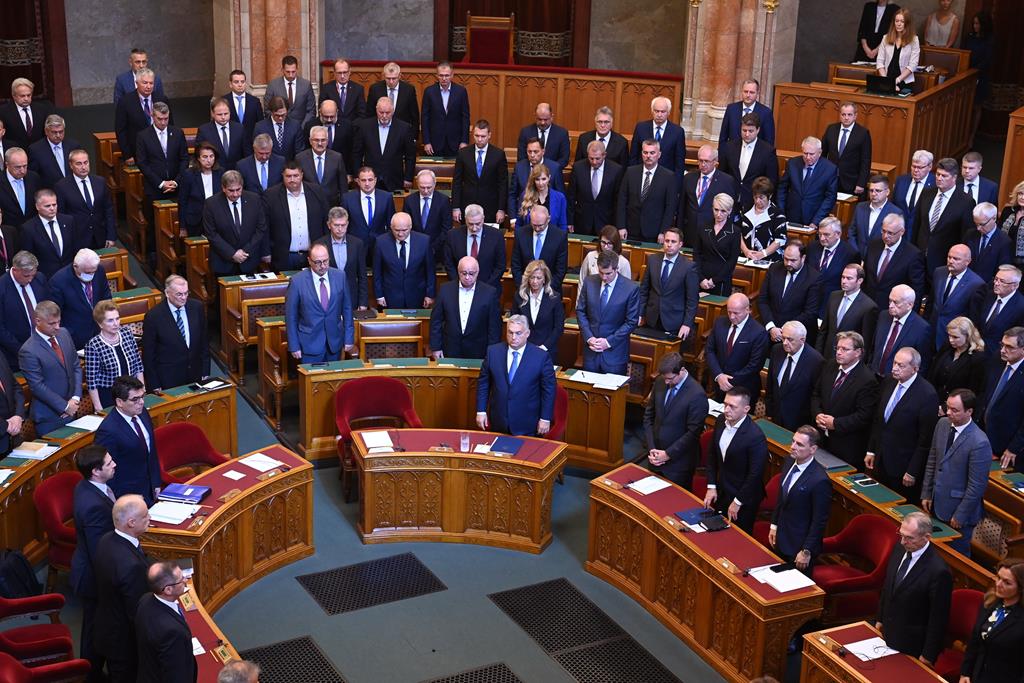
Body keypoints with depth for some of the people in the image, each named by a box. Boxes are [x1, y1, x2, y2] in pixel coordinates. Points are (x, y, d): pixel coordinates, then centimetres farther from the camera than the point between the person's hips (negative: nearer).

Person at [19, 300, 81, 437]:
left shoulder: (64, 334, 3)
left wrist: (75, 398, -4)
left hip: (71, 410, 6)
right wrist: (65, 406, -13)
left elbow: (76, 367, 7)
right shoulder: (28, 351, -17)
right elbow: (37, 386, -16)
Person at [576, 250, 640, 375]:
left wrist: (609, 341, -12)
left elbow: (631, 322, -8)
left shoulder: (631, 289, -12)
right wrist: (589, 337, -7)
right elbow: (580, 311, 6)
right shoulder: (589, 282, -1)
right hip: (591, 349, 3)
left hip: (615, 352, -3)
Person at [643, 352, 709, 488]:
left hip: (679, 462, -5)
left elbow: (693, 432, -17)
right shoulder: (660, 382, -1)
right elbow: (648, 416, 5)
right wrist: (651, 448, -4)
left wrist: (668, 454, -15)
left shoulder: (697, 395, -19)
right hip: (656, 457, 5)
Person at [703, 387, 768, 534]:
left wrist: (737, 502, -14)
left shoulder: (756, 436, -27)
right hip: (721, 492, 6)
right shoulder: (721, 421, -6)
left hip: (743, 499, -6)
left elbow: (755, 474, -21)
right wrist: (711, 487, 2)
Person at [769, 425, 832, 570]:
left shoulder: (820, 480, -27)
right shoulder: (789, 462, -3)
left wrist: (807, 551, -17)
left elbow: (819, 520, -21)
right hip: (782, 539, 7)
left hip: (800, 543, -7)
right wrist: (774, 525, 13)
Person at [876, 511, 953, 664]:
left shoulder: (938, 571, -28)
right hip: (888, 634, 7)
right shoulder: (899, 549, -6)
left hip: (912, 645, -7)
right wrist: (880, 619, 16)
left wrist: (928, 655, -13)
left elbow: (938, 619, -20)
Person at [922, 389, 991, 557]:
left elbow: (976, 486, -19)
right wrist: (926, 493, 10)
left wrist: (960, 516, -12)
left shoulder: (979, 443, -25)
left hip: (959, 508, -6)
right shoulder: (942, 424, -3)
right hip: (937, 504, 6)